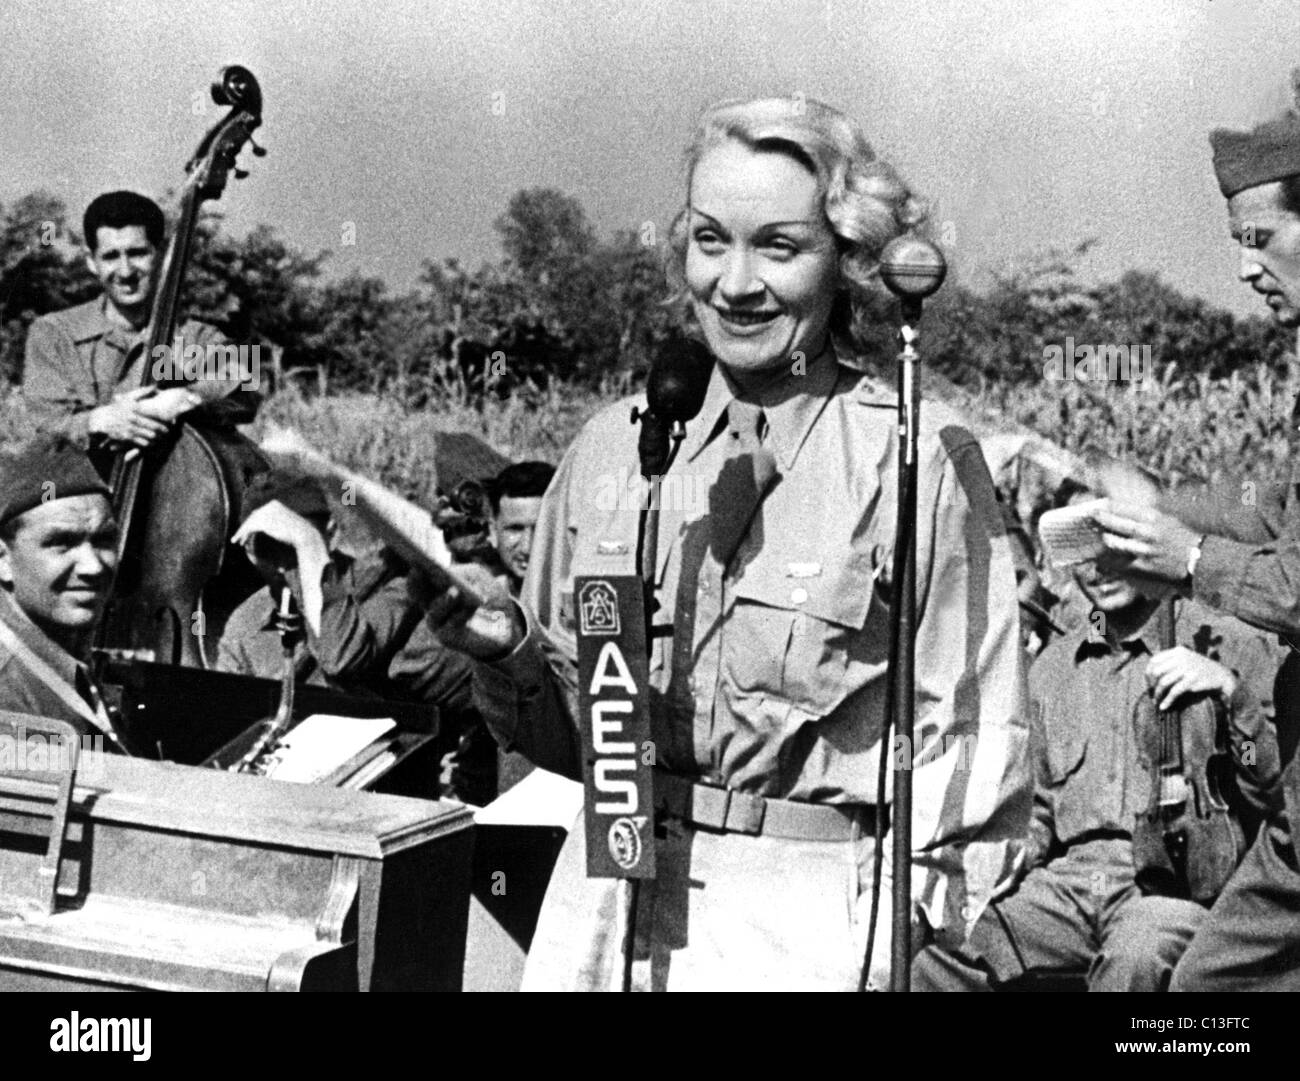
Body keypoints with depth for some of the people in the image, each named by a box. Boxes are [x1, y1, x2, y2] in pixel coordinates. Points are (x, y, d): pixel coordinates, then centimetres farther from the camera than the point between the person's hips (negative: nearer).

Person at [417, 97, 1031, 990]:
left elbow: (976, 745, -6)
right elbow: (566, 734, 12)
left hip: (807, 924, -3)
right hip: (598, 906, 4)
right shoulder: (613, 447, 4)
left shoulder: (922, 461, -8)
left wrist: (922, 959, -12)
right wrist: (506, 655, -7)